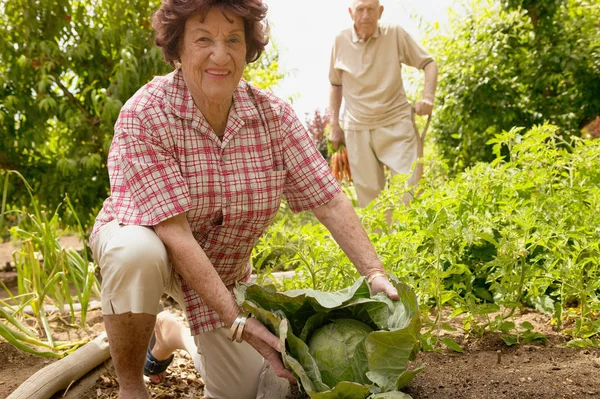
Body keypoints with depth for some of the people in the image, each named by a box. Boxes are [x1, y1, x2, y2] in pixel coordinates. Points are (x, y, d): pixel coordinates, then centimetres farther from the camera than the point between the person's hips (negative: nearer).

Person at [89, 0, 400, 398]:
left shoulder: (274, 114, -16)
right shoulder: (145, 115, -28)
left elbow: (329, 201, -16)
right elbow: (174, 233, -33)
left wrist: (375, 273, -29)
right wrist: (237, 322, -38)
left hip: (223, 269, 4)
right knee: (137, 252, -39)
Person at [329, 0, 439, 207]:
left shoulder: (395, 34, -3)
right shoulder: (341, 41, 2)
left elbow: (429, 63, 3)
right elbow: (336, 85, 15)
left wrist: (428, 96, -15)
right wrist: (334, 125, 12)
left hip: (395, 123, -1)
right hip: (357, 128, 2)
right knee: (368, 194, 4)